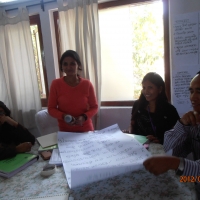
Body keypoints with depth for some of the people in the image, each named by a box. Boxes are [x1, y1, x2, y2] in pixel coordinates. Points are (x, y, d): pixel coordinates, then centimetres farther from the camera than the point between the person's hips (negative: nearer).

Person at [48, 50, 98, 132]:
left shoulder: (87, 84, -8)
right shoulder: (56, 84, -8)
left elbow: (94, 107, 0)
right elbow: (51, 109, -2)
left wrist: (84, 117, -17)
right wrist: (63, 116, -20)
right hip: (65, 130, 0)